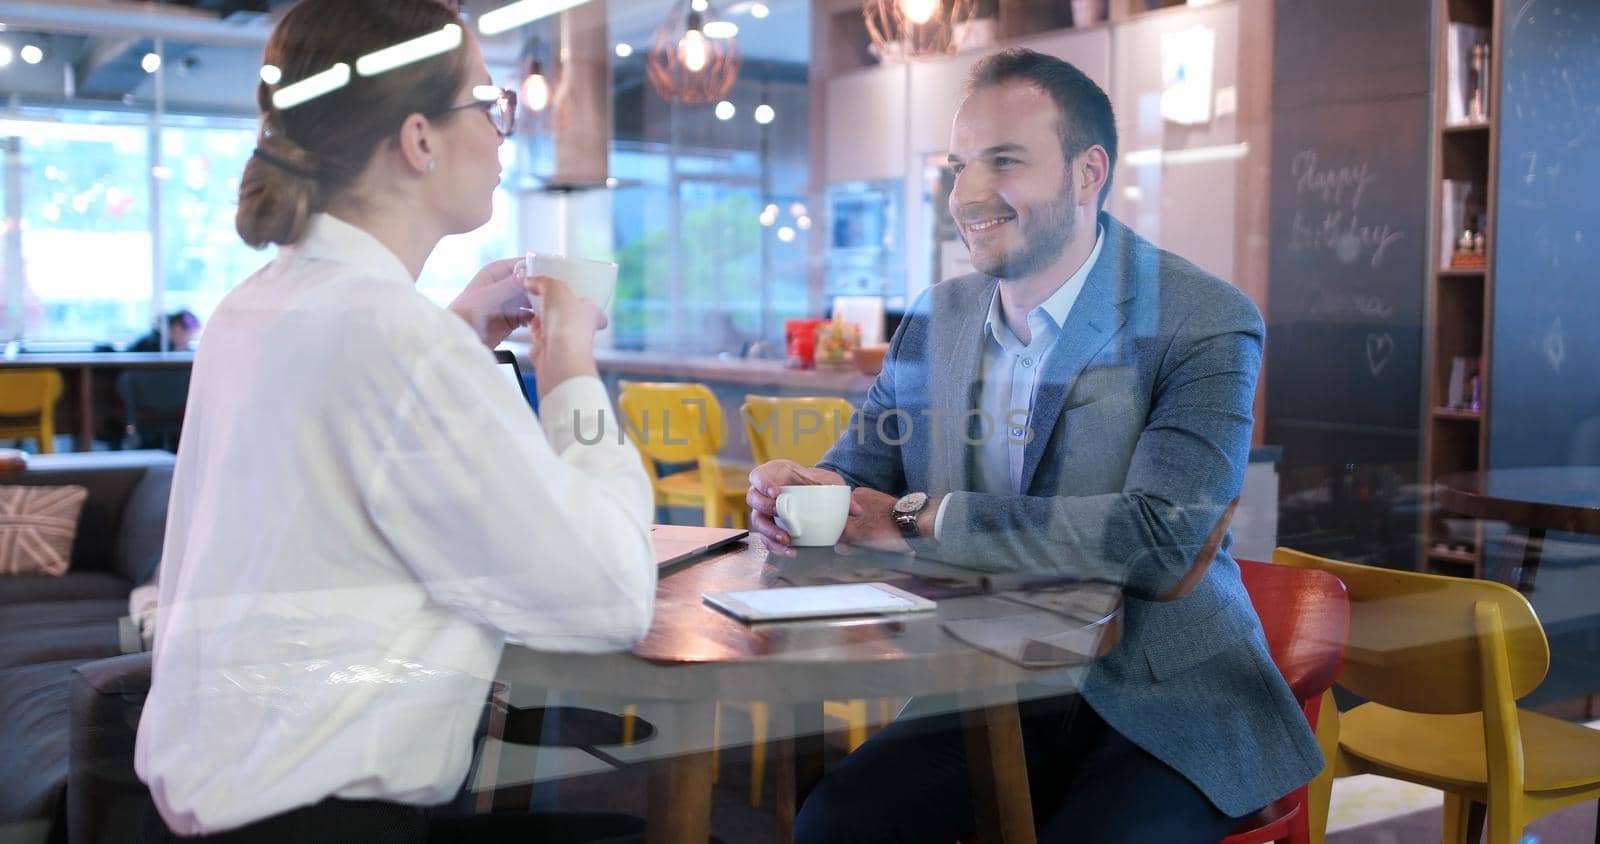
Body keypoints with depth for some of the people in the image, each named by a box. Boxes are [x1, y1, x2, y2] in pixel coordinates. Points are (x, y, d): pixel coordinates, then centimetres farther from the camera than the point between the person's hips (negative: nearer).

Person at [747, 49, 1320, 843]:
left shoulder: (1205, 323, -13)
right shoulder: (938, 318, 4)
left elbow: (1163, 533, -25)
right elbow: (859, 472, 9)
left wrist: (920, 519, -23)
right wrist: (801, 488, -16)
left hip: (1165, 708, -3)